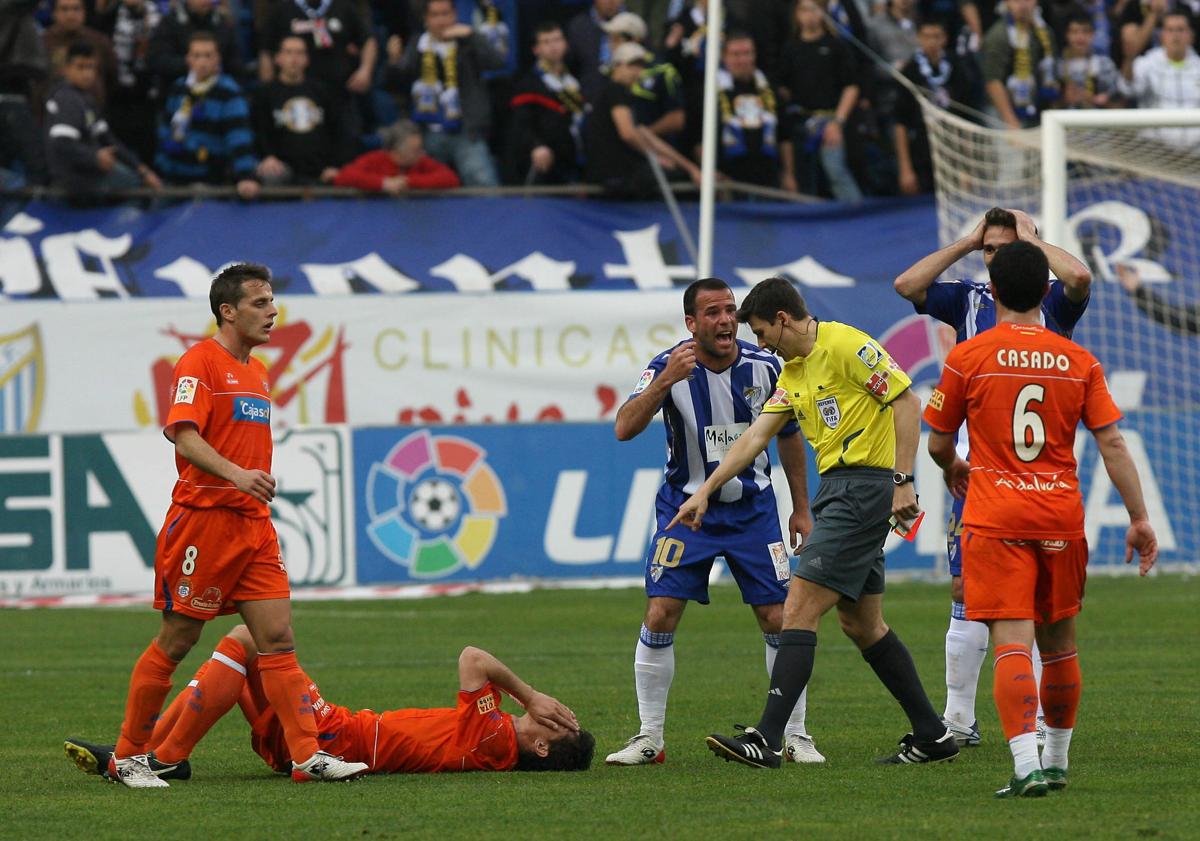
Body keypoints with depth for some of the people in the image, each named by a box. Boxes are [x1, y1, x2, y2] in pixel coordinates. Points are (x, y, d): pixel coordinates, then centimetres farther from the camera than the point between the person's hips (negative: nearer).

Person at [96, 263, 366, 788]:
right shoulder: (200, 362, -8)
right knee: (177, 640, -1)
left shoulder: (256, 371, 18)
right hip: (203, 517, -8)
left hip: (253, 524, 8)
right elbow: (183, 434, -20)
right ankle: (129, 756, 9)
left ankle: (307, 755, -5)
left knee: (278, 639, -1)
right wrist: (236, 474, -33)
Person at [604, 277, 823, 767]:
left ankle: (795, 736, 8)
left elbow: (788, 436, 9)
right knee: (659, 616, -11)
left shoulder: (764, 368, -7)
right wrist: (665, 381, -41)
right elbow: (625, 429, -27)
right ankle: (649, 737, 0)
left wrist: (802, 510, 11)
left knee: (778, 620, -4)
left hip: (752, 508, 1)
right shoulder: (669, 367, -14)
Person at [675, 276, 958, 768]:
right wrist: (705, 491, 10)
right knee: (861, 624, 12)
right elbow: (755, 438, 17)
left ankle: (767, 739, -16)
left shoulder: (846, 346, -12)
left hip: (863, 485, -10)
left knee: (799, 607, -13)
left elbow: (907, 404, -14)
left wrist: (902, 482, -19)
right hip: (837, 489, 10)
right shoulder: (792, 372, 16)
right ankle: (931, 736, 19)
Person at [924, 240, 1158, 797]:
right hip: (1061, 518, 3)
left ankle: (1026, 766, -25)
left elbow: (938, 444, 6)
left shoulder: (967, 358, -3)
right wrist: (1139, 517, 2)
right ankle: (1056, 761, 29)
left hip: (995, 520, -3)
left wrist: (954, 470, 29)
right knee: (1058, 641, 18)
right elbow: (1112, 444, -2)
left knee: (1012, 644, -10)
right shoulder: (1079, 361, 3)